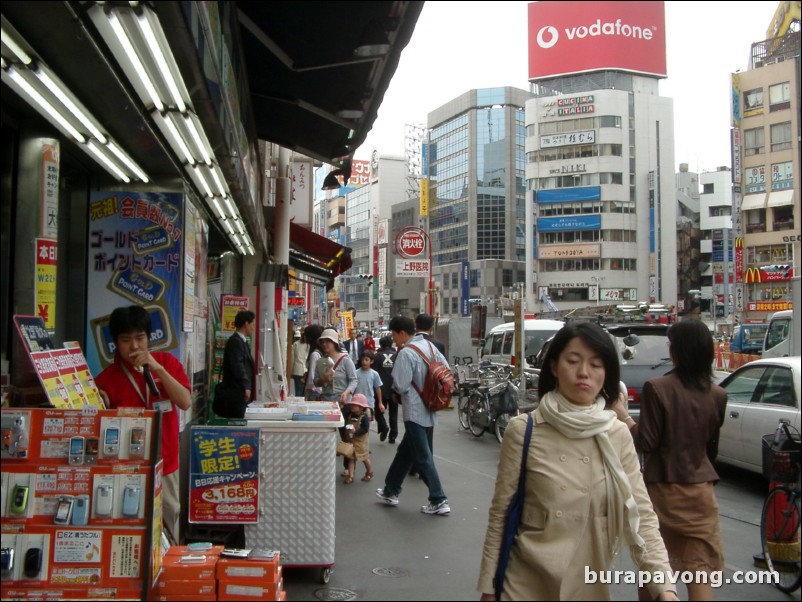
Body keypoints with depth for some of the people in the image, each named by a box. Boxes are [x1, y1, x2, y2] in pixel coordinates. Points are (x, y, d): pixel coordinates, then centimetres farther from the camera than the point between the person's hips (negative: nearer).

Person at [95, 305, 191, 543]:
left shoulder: (167, 362, 1)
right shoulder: (106, 380, -6)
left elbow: (185, 402, -11)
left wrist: (158, 369, -18)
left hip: (166, 465, 3)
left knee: (171, 529, 14)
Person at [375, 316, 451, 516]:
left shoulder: (406, 353, -20)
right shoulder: (428, 345, 5)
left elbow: (400, 386, -20)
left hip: (415, 412, -9)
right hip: (428, 409, 9)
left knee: (422, 458, 0)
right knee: (405, 451, 19)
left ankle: (439, 501, 3)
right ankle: (391, 491, 31)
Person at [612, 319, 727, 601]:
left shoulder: (657, 388, -14)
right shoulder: (717, 395, 0)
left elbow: (646, 443, -14)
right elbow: (712, 447, 12)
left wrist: (623, 415, 0)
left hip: (663, 488, -3)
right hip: (700, 489, 3)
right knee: (700, 569, 6)